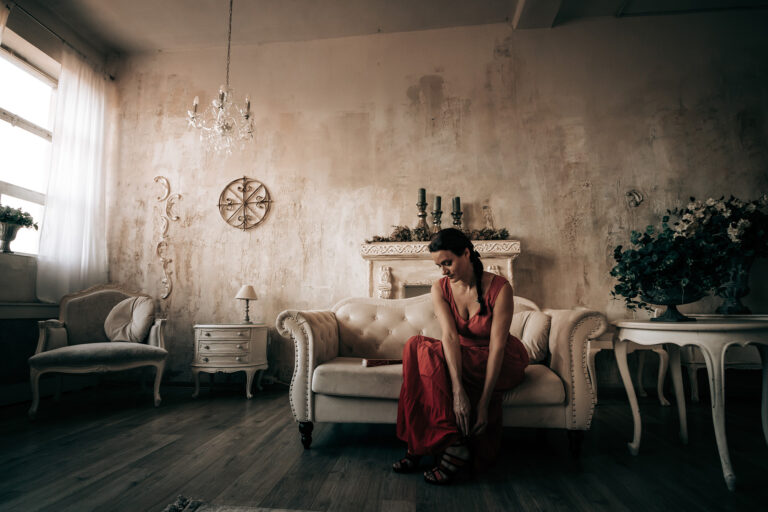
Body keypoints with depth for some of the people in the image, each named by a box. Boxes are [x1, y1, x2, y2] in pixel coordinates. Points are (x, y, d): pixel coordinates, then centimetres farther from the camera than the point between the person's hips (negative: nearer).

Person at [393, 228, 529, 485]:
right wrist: (458, 392, -34)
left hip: (504, 362, -5)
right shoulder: (440, 289, -8)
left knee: (427, 353, -29)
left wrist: (484, 403, -29)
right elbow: (450, 336, -22)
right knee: (416, 345, -26)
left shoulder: (500, 288, -20)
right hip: (462, 356, 5)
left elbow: (496, 346, -24)